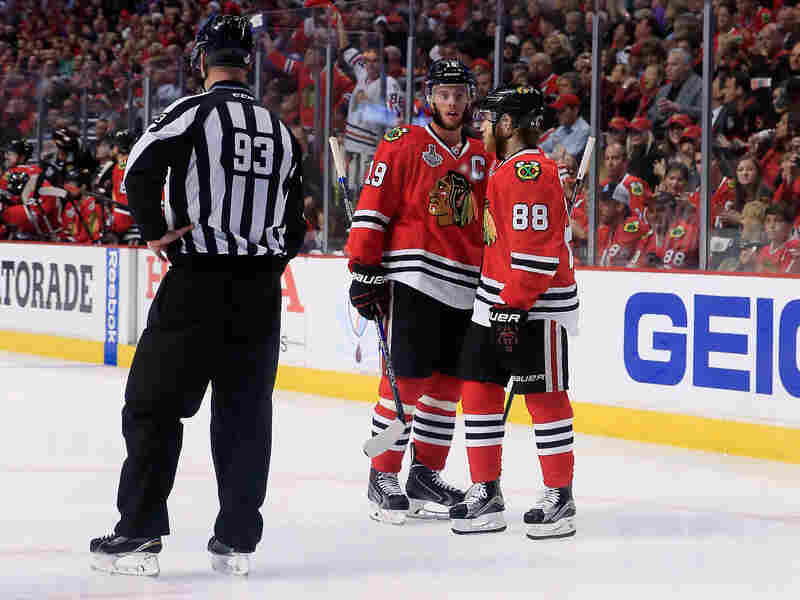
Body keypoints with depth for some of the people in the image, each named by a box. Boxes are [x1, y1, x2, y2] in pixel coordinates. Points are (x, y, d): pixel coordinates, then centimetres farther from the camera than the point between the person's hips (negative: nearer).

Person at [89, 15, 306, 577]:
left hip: (197, 281, -5)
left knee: (154, 404, 3)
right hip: (262, 291, 5)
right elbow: (295, 224, 14)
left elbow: (140, 169, -19)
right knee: (247, 413, 10)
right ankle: (237, 540, 11)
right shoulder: (281, 130, 12)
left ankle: (138, 535, -1)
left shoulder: (194, 111, -6)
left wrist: (157, 231, -6)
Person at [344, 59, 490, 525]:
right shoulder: (404, 145, -2)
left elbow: (491, 226, 23)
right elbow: (372, 210, -6)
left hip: (464, 289, 6)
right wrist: (365, 271, -12)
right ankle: (383, 477, -1)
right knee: (406, 378, -8)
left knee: (448, 382, 9)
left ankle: (425, 473, 19)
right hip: (413, 280, -6)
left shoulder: (481, 158, 16)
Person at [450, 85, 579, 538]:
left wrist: (515, 307, -23)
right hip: (498, 298, 10)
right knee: (479, 390, 8)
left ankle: (560, 498, 5)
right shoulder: (504, 169, 17)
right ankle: (486, 494, 15)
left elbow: (536, 249, -22)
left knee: (544, 396, -4)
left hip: (538, 304, -10)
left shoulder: (532, 171, -17)